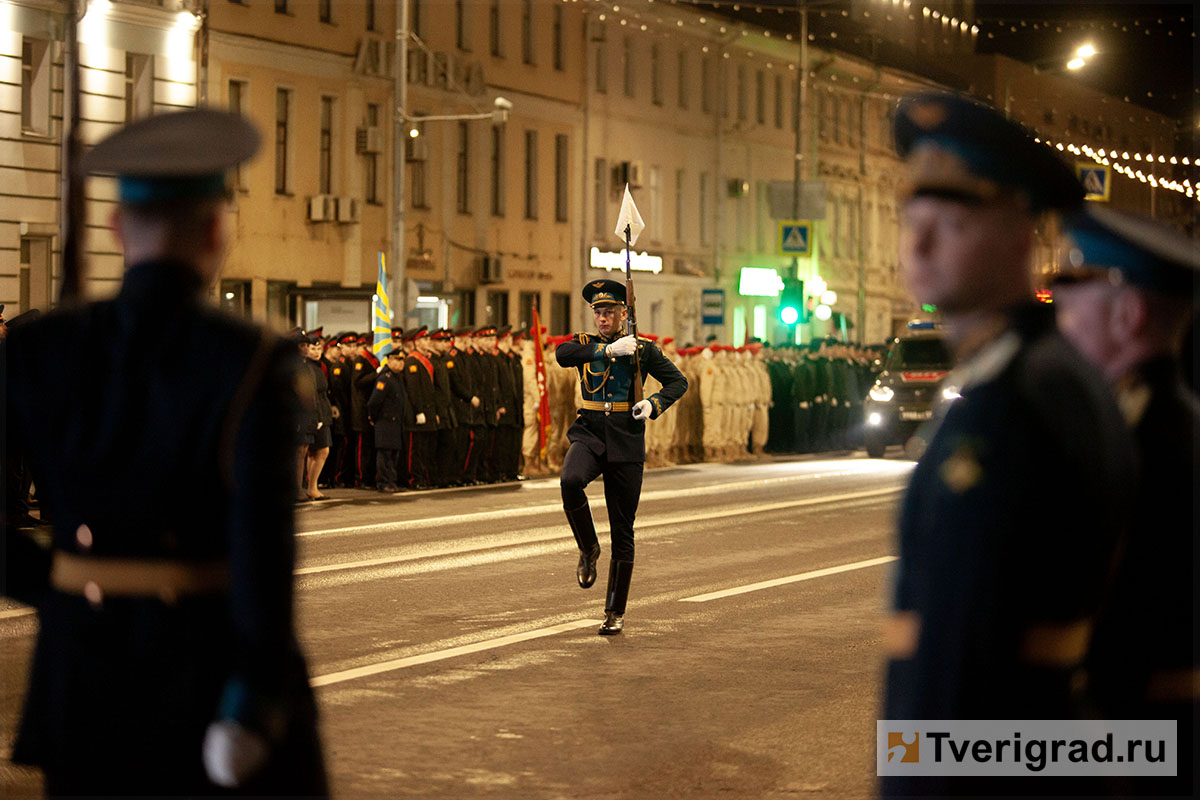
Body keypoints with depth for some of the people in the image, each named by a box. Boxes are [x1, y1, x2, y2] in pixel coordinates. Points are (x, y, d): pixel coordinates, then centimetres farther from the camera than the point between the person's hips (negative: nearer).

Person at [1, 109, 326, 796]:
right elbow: (263, 539, -23)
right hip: (215, 677, -4)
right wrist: (257, 704, -21)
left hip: (88, 674, 4)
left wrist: (57, 588, 10)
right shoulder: (254, 363, -14)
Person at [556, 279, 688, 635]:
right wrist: (608, 350, -19)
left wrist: (654, 404, -9)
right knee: (570, 481, -34)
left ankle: (615, 612, 15)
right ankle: (589, 549, -7)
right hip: (590, 434, 0)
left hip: (626, 441, 0)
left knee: (623, 531, 3)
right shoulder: (585, 344, 8)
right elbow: (562, 355, -13)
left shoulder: (643, 349, 7)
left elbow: (678, 381, 9)